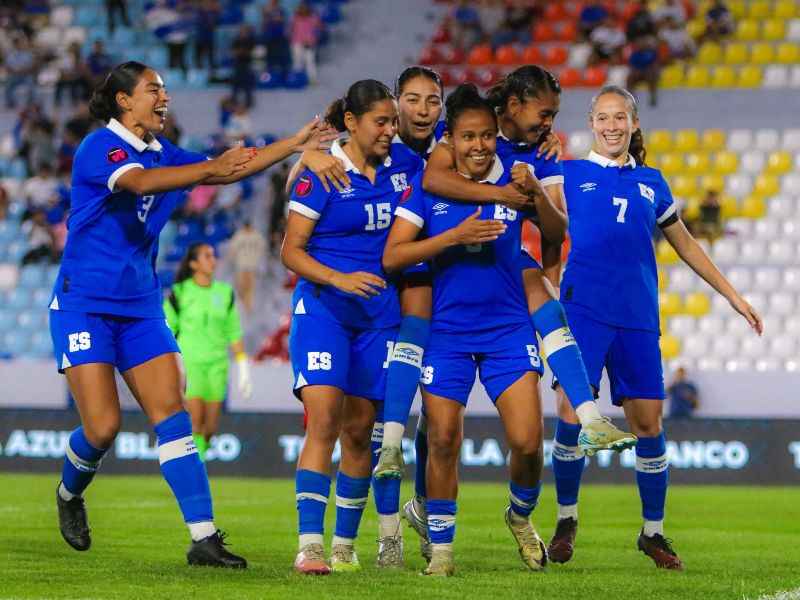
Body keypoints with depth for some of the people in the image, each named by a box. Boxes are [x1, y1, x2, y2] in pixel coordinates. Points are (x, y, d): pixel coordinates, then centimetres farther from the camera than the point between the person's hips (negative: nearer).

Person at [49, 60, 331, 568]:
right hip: (84, 306, -7)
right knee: (103, 426, -11)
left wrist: (292, 145, 3)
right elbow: (139, 182, -31)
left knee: (172, 413, -7)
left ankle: (204, 537, -12)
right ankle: (70, 494, 23)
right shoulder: (100, 147, -12)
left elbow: (227, 170, 14)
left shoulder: (163, 153, 11)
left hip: (141, 308, 7)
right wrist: (211, 168, -44)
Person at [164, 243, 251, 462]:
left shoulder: (225, 293, 7)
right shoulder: (179, 293, -3)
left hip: (216, 365, 3)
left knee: (210, 427, 1)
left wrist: (244, 371, 5)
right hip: (189, 363, -3)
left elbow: (234, 334, 10)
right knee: (196, 423, -15)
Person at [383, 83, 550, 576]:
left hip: (508, 327, 0)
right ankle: (441, 548, 15)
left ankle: (521, 516, 22)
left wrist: (534, 190, -19)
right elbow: (392, 257, -9)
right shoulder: (428, 185, -4)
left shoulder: (513, 176, -1)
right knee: (443, 440, -1)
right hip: (447, 329, 0)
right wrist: (455, 236, -20)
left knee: (528, 442, -9)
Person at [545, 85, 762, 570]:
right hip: (584, 307, -3)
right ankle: (566, 520, 7)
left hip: (638, 317, 3)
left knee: (648, 424, 1)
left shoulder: (651, 182, 17)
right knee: (571, 414, -11)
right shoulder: (571, 174, 8)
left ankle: (653, 531, 15)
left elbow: (684, 243, 25)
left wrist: (733, 295, 25)